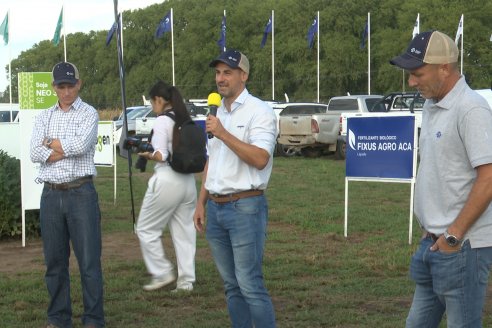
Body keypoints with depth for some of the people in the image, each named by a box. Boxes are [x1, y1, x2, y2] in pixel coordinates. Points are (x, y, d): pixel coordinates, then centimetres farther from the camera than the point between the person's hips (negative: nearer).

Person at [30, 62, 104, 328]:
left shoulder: (89, 113, 2)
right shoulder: (44, 117, 13)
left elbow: (82, 145, -16)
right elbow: (34, 153, -1)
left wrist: (51, 143, -3)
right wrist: (68, 149, -8)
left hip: (81, 193, -4)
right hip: (51, 194, 4)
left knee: (89, 261, -3)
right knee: (54, 261, 10)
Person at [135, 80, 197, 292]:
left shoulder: (162, 120, -10)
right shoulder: (186, 121, 11)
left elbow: (161, 155, -17)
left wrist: (147, 154, 3)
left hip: (167, 181, -8)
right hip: (188, 181, 8)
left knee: (146, 229, 8)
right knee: (184, 233, 10)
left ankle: (162, 273, 9)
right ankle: (186, 281, 12)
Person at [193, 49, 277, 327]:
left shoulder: (259, 111, -8)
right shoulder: (218, 113, 16)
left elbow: (260, 159, -20)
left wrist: (224, 134, -22)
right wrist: (201, 203, 17)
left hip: (245, 207, -7)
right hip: (216, 208, 7)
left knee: (250, 284, -9)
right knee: (231, 284, 10)